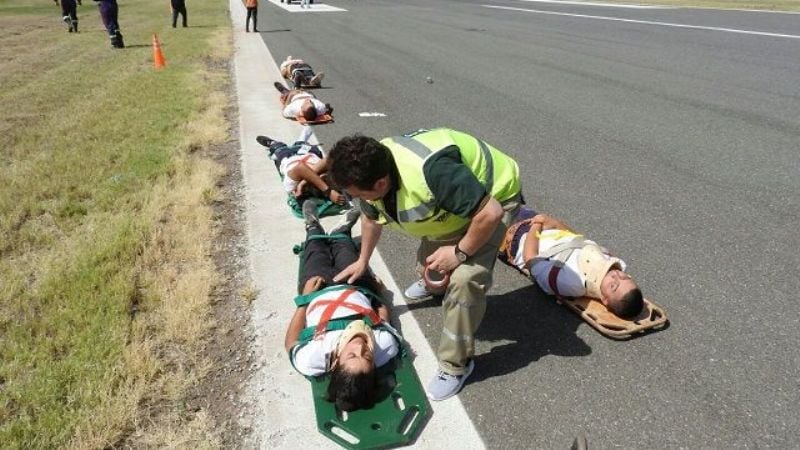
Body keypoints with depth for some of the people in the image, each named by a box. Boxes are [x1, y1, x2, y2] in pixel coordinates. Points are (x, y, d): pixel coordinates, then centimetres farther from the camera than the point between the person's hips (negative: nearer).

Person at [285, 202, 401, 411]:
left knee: (317, 254, 26)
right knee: (345, 252, 26)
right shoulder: (387, 346, -41)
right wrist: (377, 290, 1)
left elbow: (291, 342, -19)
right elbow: (383, 314, -16)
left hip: (319, 291, 0)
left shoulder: (310, 361, -45)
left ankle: (314, 230, 61)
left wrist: (304, 298, -17)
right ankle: (340, 233, 62)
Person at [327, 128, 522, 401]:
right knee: (428, 263, 22)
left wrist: (460, 252, -28)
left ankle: (456, 364, -4)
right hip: (450, 201, 8)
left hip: (493, 196, -7)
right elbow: (371, 217, 6)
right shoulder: (372, 170, -17)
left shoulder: (432, 172, -46)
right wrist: (363, 261, 17)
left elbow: (490, 213, -40)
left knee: (465, 279, -24)